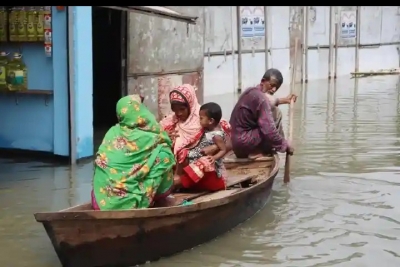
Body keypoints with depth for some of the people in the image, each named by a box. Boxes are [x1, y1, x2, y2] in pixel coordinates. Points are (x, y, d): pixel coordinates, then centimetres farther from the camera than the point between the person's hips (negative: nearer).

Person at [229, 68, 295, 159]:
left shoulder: (252, 91, 10)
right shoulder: (260, 98, -20)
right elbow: (269, 131, -24)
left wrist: (283, 100, 43)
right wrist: (285, 145, -12)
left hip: (237, 140, 10)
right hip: (244, 142, -10)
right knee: (275, 113, -8)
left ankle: (255, 150, 13)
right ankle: (258, 151, -3)